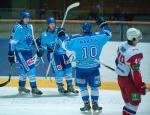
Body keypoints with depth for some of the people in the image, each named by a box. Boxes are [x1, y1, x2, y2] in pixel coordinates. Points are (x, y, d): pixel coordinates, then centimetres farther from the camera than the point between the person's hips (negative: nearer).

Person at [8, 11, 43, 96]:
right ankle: (34, 89, -14)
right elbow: (13, 41, -16)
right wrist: (11, 53, -18)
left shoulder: (29, 27, 8)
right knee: (30, 68, -15)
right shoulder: (17, 28, -16)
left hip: (28, 51, 8)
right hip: (20, 52, -8)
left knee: (24, 69, 19)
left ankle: (21, 87, 34)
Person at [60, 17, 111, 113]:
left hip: (81, 68, -1)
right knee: (94, 86, 15)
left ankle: (87, 105, 8)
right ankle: (95, 105, 14)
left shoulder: (76, 39, -15)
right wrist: (103, 23, 21)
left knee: (83, 87, 13)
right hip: (94, 67, 1)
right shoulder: (98, 37, -9)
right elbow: (107, 34, 9)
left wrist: (62, 35, 12)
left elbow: (66, 44, -4)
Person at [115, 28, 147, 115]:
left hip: (120, 77, 9)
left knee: (128, 101, 20)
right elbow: (135, 72, -26)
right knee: (135, 101, 0)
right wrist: (141, 86, -18)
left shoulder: (122, 45, -2)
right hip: (129, 80, -9)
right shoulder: (135, 53, -27)